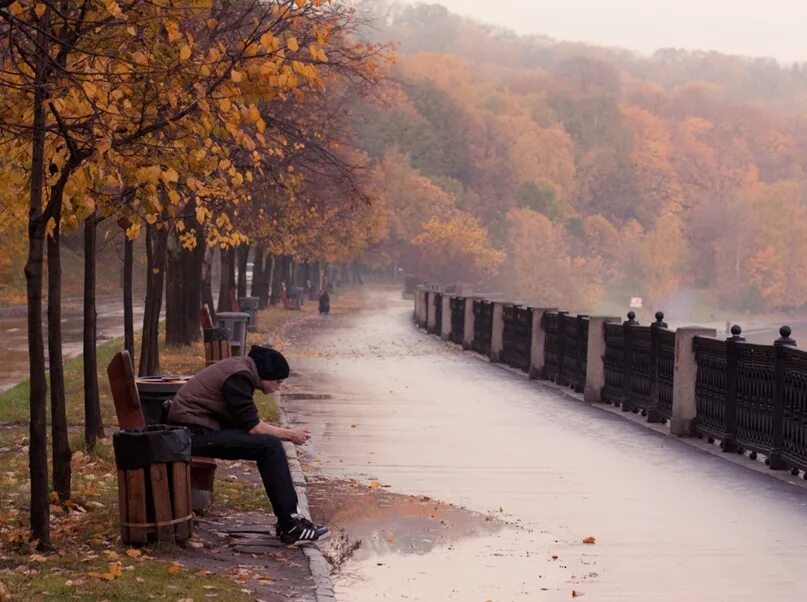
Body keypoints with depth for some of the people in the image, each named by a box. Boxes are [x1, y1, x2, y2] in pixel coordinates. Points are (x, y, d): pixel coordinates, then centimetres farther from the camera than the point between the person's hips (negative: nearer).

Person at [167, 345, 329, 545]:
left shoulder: (240, 368, 14)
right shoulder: (239, 376, -17)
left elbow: (248, 421, 18)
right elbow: (252, 427, -18)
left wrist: (284, 432, 9)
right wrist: (289, 434, -6)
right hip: (196, 433, -10)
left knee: (271, 443, 8)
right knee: (270, 446, -17)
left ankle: (289, 518, 8)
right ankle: (290, 527, -13)